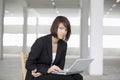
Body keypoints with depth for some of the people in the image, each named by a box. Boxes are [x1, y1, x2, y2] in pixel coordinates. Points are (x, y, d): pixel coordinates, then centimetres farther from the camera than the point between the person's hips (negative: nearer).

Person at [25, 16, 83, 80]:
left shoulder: (63, 45, 5)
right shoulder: (41, 42, -12)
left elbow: (60, 67, 3)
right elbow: (29, 65, -11)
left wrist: (42, 72, -16)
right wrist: (47, 70, -28)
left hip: (51, 75, 6)